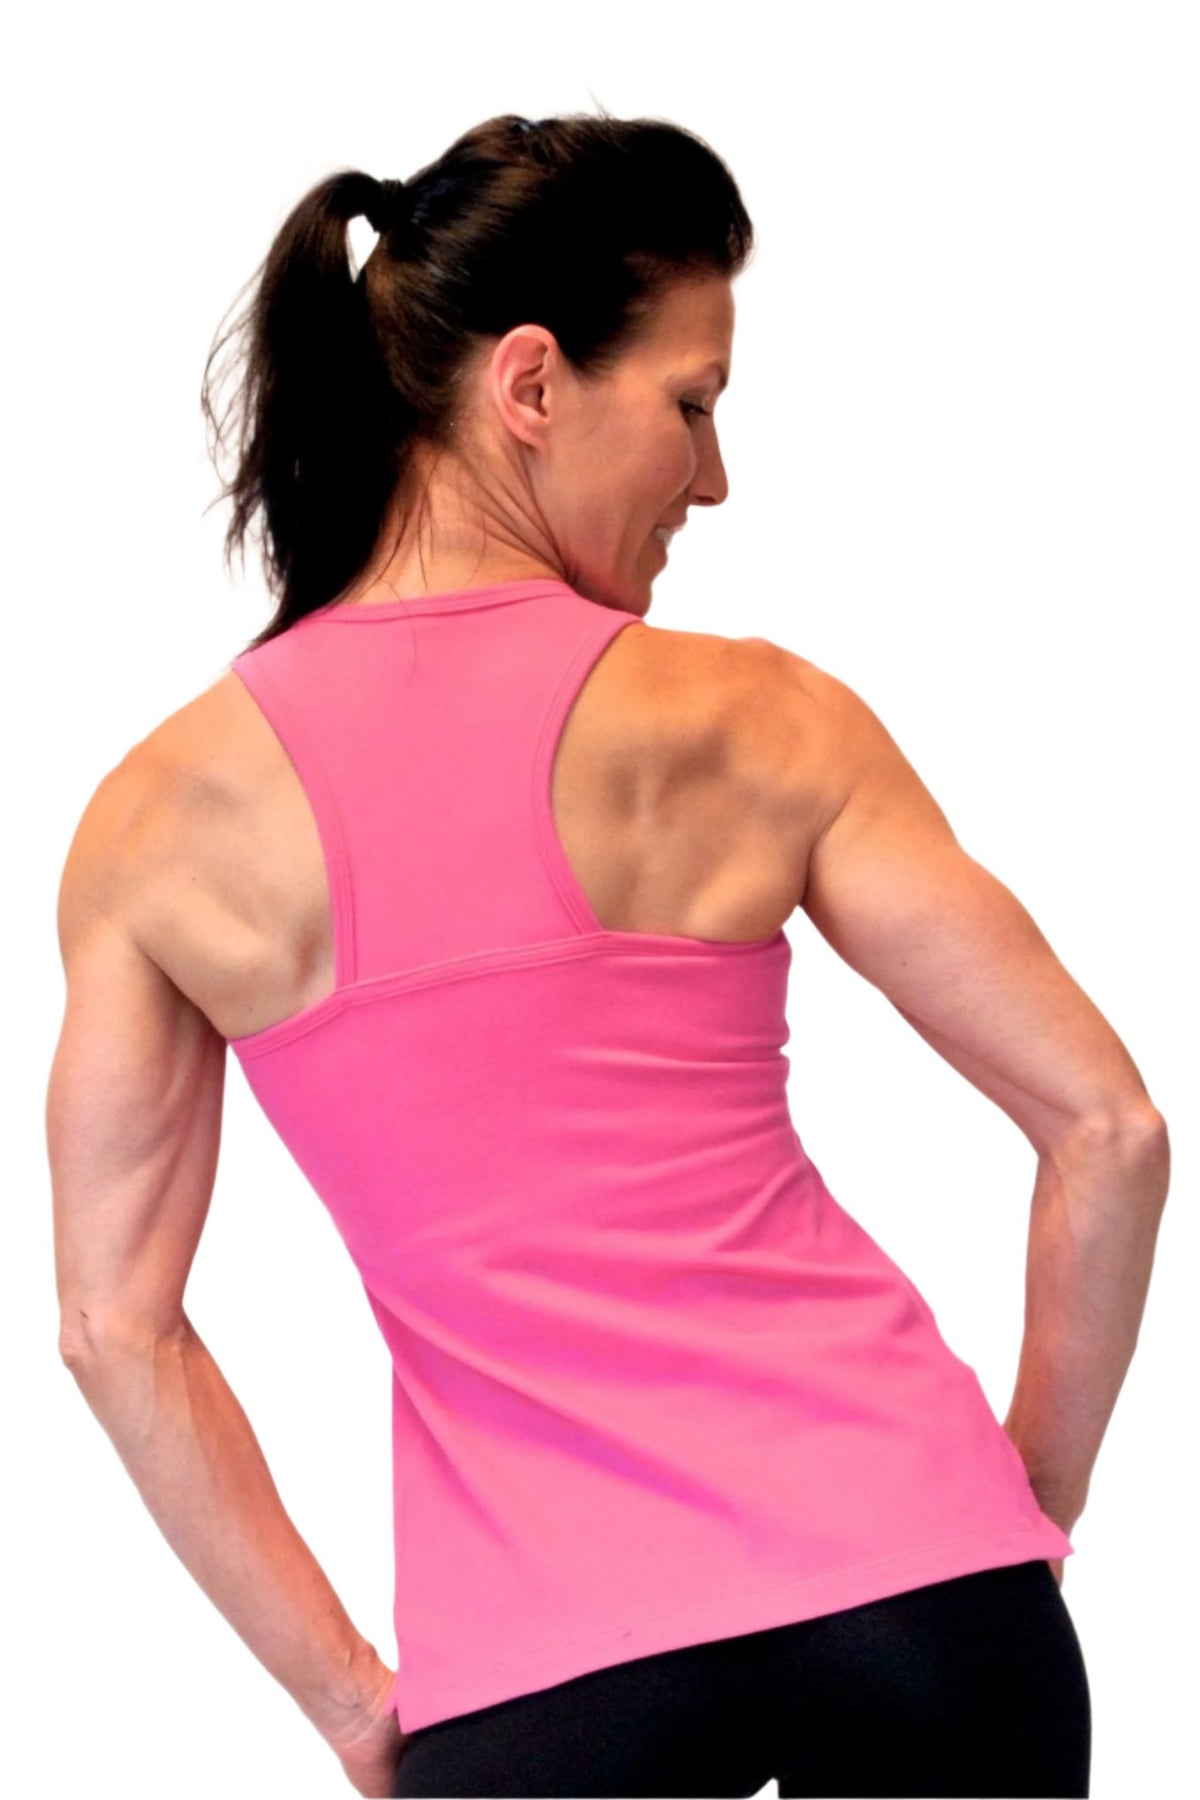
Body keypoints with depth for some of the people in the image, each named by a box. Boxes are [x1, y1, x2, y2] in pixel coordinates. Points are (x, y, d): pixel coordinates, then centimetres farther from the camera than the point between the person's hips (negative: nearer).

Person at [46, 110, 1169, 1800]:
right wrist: (1035, 1511, 11)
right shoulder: (754, 723, -2)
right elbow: (1108, 1129, -1)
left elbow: (113, 1322, 3)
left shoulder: (157, 819, 3)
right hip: (910, 1579, 0)